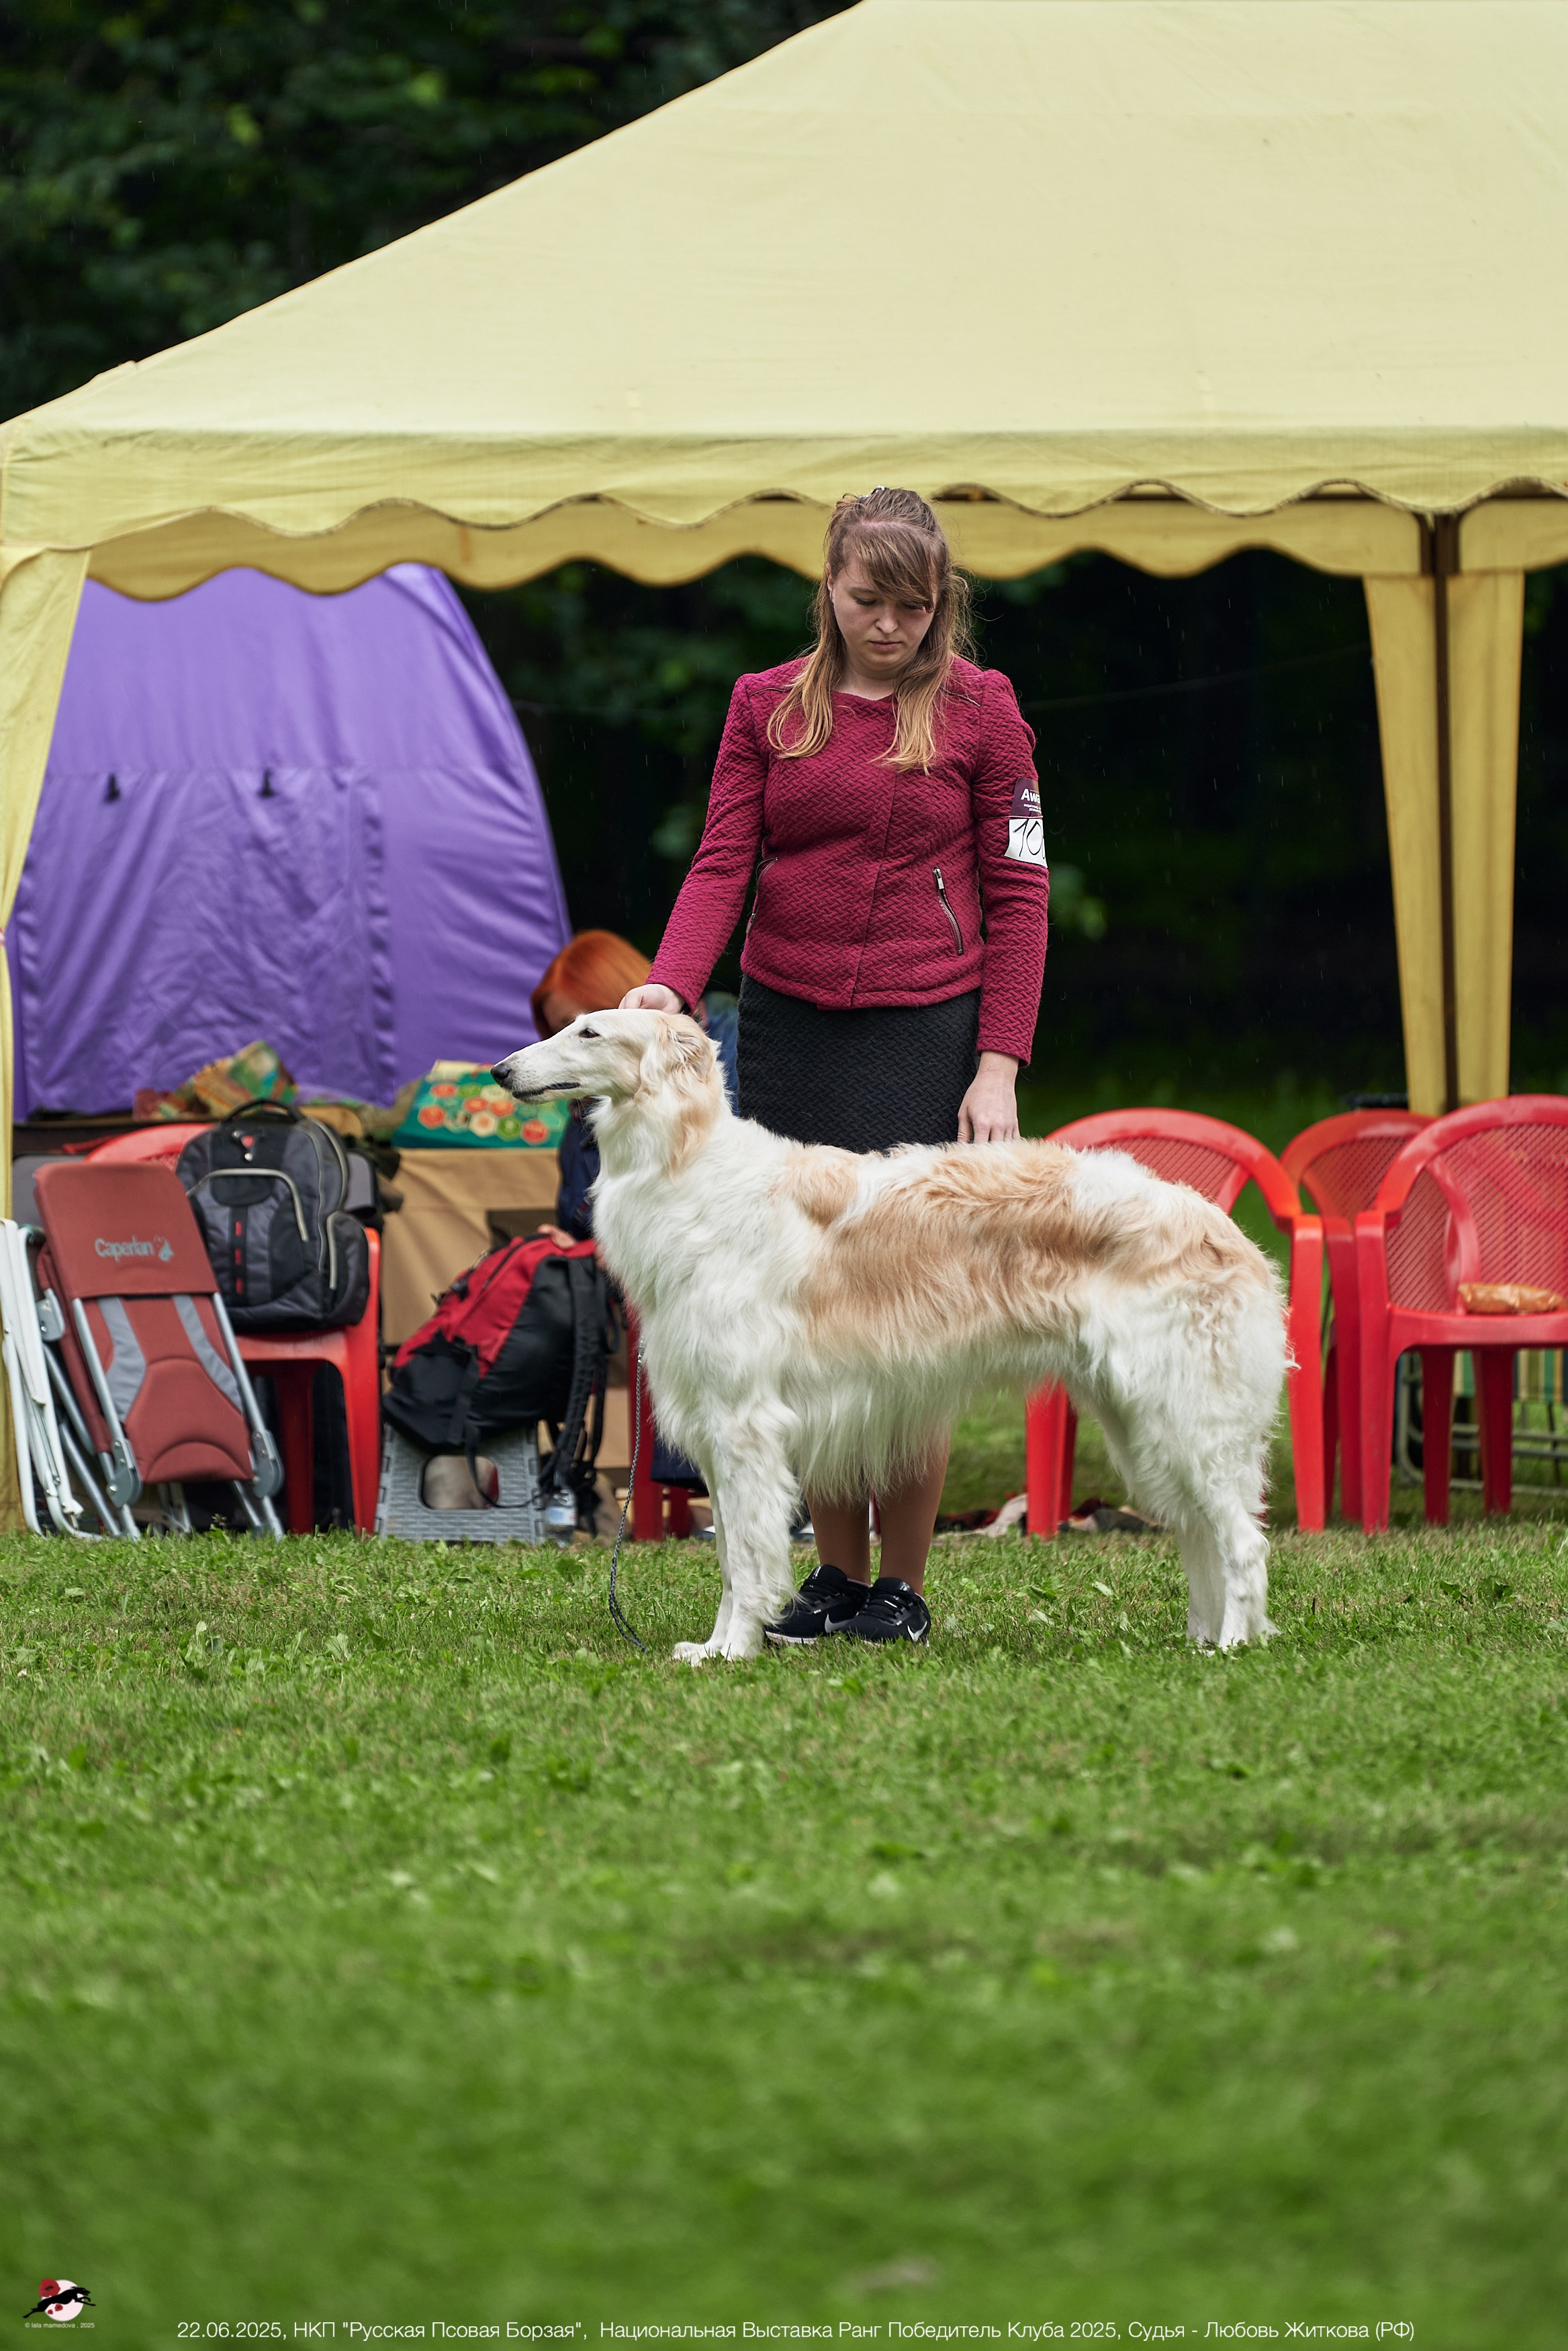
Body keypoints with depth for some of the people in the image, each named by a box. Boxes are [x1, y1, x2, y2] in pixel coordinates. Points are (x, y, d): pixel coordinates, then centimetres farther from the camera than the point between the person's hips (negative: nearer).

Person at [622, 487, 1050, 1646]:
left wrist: (999, 1065, -5)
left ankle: (904, 1585, 2)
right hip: (787, 1029, 3)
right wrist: (668, 987, -14)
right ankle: (836, 1575, 11)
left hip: (924, 1030, -3)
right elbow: (722, 863, 4)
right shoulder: (767, 704, 9)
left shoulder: (980, 707, 2)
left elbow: (1018, 895, 2)